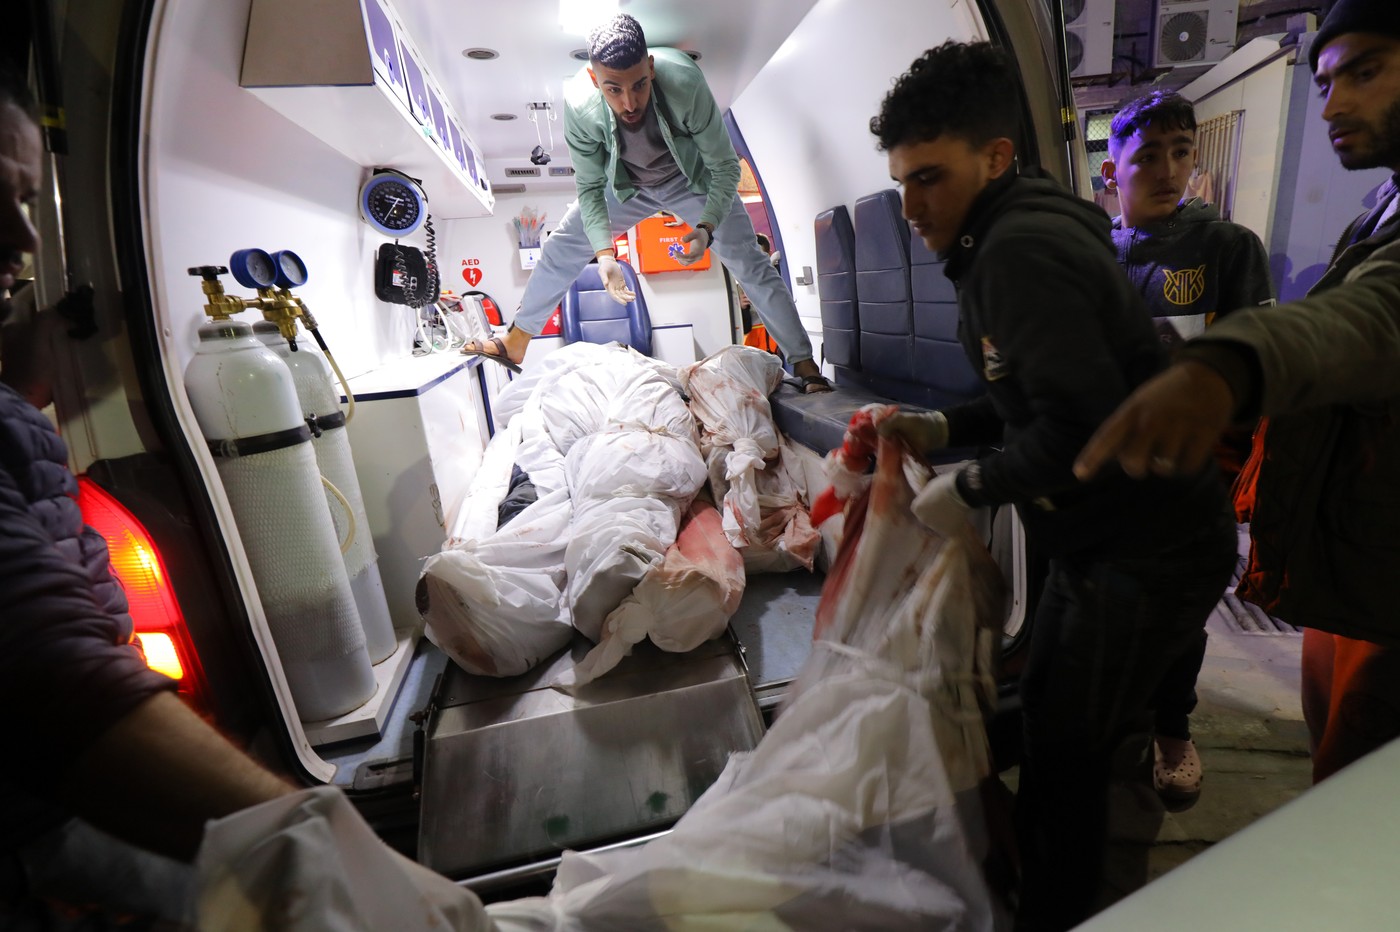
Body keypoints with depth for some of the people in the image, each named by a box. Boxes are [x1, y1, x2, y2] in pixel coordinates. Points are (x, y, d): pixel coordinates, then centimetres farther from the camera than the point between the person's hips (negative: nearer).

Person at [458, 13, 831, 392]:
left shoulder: (685, 82, -37)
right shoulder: (578, 104, -29)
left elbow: (725, 167, -26)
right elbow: (590, 186, -16)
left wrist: (706, 227, -41)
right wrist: (604, 253, -29)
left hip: (693, 181, -2)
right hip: (627, 186, 3)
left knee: (749, 264, -12)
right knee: (559, 249, 0)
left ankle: (804, 363, -1)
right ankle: (515, 343, 16)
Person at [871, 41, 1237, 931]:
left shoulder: (1022, 247, -23)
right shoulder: (1005, 241, 7)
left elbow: (1081, 426, -28)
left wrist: (970, 486, -15)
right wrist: (942, 428, 3)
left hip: (1153, 551, -9)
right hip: (1100, 537, 9)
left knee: (1067, 749, 5)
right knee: (1045, 716, 20)